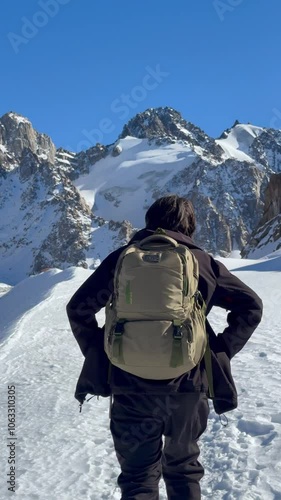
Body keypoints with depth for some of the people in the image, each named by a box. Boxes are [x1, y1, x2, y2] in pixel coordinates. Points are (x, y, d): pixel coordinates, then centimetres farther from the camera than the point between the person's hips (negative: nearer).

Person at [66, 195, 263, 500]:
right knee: (184, 470, 23)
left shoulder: (123, 258, 2)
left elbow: (78, 308, 1)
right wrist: (220, 351, 5)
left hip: (132, 387, 0)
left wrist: (98, 354, 8)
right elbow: (251, 307, 1)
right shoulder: (203, 262, 3)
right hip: (187, 386, 1)